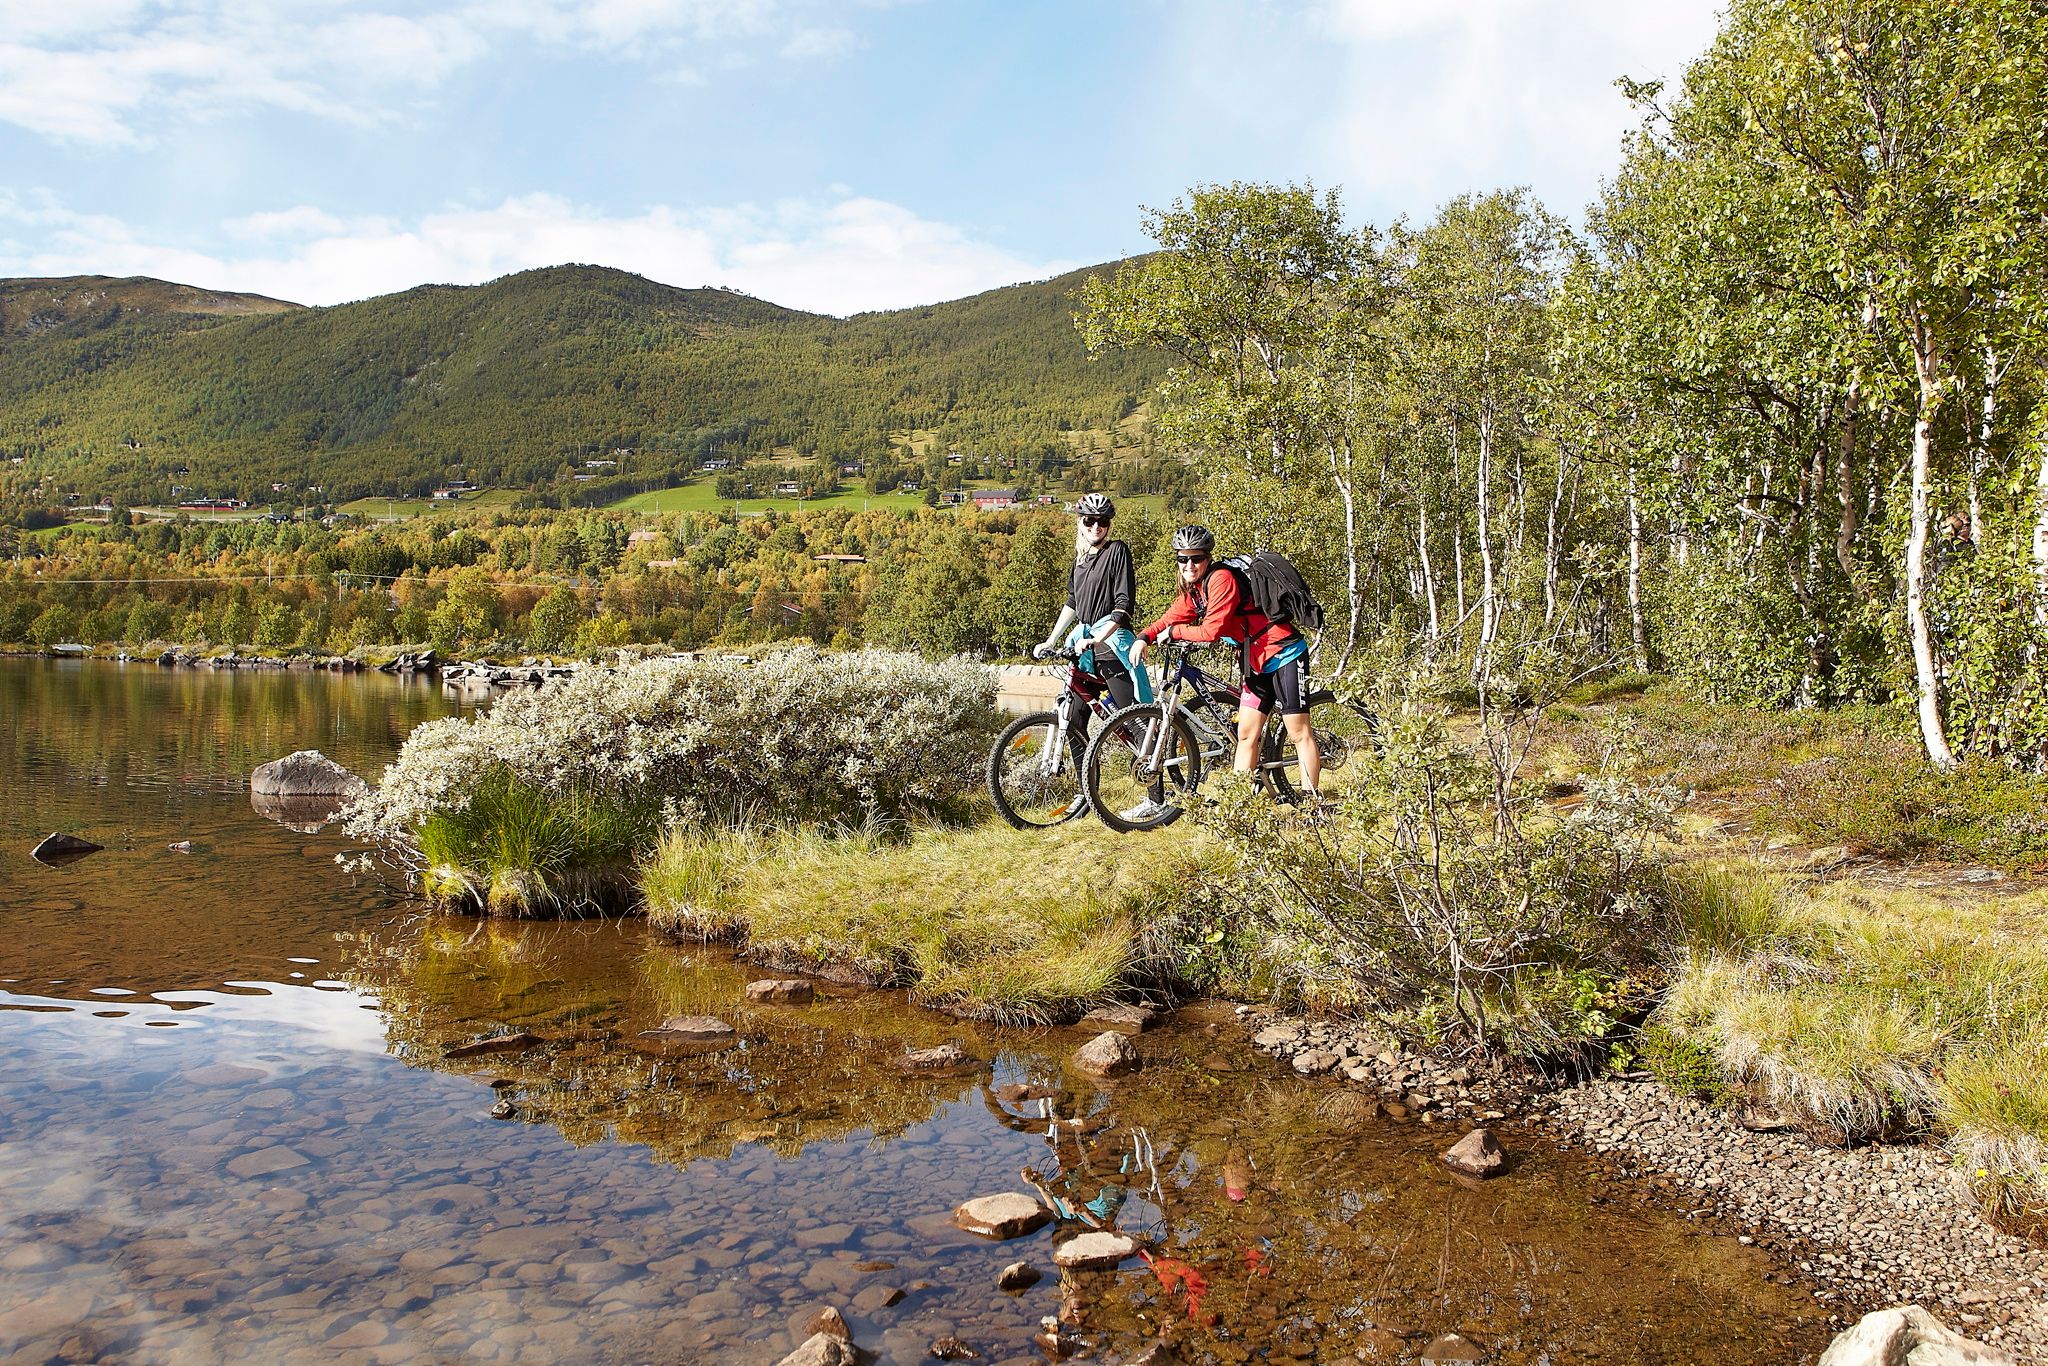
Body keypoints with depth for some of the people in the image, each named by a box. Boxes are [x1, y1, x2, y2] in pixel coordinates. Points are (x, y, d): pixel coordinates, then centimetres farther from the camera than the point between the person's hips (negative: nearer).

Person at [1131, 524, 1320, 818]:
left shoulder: (1221, 579, -20)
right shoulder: (1192, 590, 7)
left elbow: (1211, 631, -26)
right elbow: (1171, 619, 7)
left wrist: (1173, 632, -13)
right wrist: (1143, 638, -11)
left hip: (1284, 655, -9)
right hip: (1258, 661, 9)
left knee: (1299, 731, -4)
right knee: (1246, 734, 7)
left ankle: (1310, 803, 2)